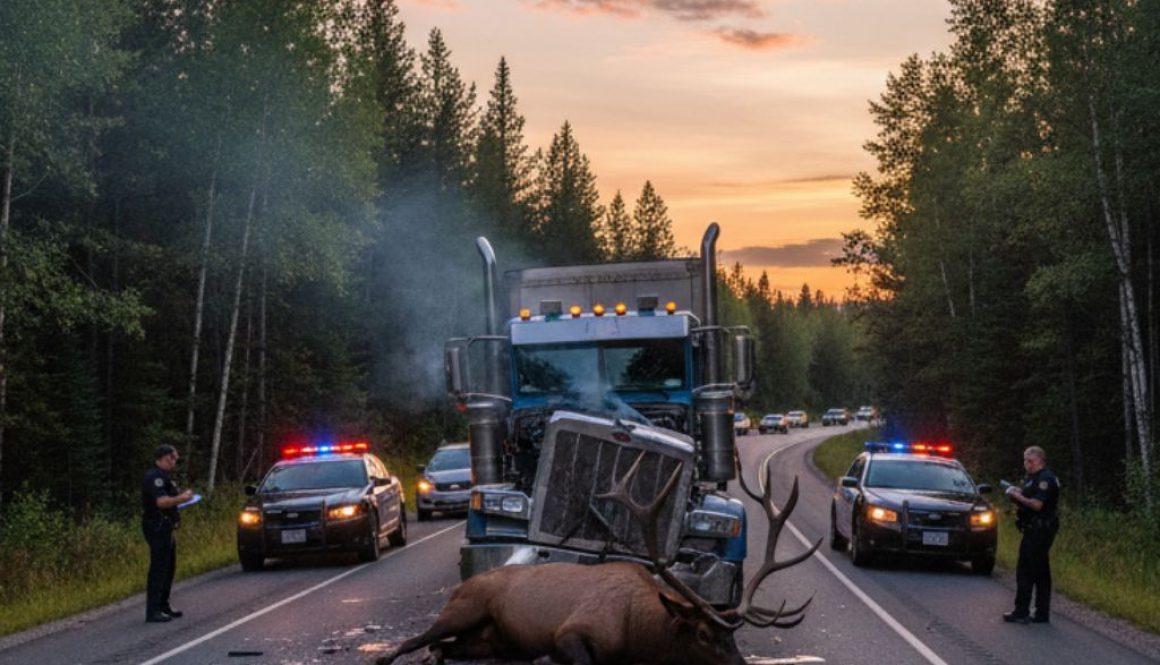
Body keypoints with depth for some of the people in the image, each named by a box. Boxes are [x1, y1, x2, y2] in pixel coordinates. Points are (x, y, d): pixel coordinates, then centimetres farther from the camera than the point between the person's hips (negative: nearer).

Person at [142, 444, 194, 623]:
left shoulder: (161, 476, 18)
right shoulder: (155, 476, -16)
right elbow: (162, 501, -26)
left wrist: (180, 496, 12)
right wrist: (182, 498, -15)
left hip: (164, 527, 11)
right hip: (157, 527, -11)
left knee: (168, 567, 17)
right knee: (158, 569, -10)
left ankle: (163, 606, 26)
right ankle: (153, 611, -8)